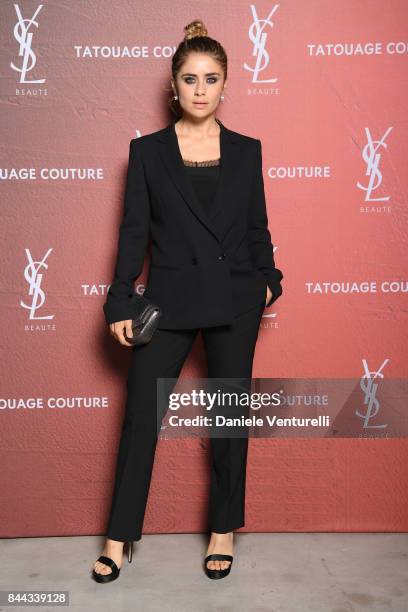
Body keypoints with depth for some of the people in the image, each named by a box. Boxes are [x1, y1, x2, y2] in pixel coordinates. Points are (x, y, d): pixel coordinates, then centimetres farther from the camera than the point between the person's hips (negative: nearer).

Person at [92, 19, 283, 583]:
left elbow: (258, 227, 12)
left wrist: (268, 280, 4)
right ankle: (120, 536, 18)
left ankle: (224, 531, 26)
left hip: (234, 302, 1)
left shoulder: (246, 151, 7)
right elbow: (134, 231, 0)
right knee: (141, 415, 2)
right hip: (169, 300, -1)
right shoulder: (147, 151, 3)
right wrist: (121, 302, -5)